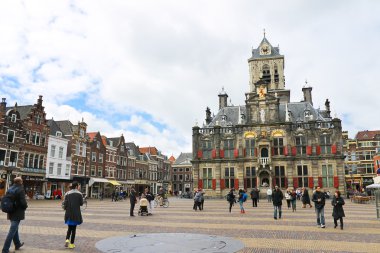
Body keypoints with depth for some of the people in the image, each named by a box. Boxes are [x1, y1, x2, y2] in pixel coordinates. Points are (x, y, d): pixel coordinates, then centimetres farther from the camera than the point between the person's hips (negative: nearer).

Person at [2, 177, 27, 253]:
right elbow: (23, 202, -22)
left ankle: (17, 244, 36)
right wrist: (26, 206, -2)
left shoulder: (10, 189, 4)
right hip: (17, 213, -8)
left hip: (11, 212, 8)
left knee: (15, 229, 21)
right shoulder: (20, 190, -18)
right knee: (12, 231, -1)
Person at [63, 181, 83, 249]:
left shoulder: (67, 194, -3)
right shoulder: (79, 194, -7)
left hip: (68, 214, 2)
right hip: (76, 214, -2)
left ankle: (67, 240, -3)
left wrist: (66, 209, 15)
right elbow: (81, 203, -3)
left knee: (69, 228, 18)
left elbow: (65, 203, -4)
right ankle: (71, 244, 11)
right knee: (73, 229, 8)